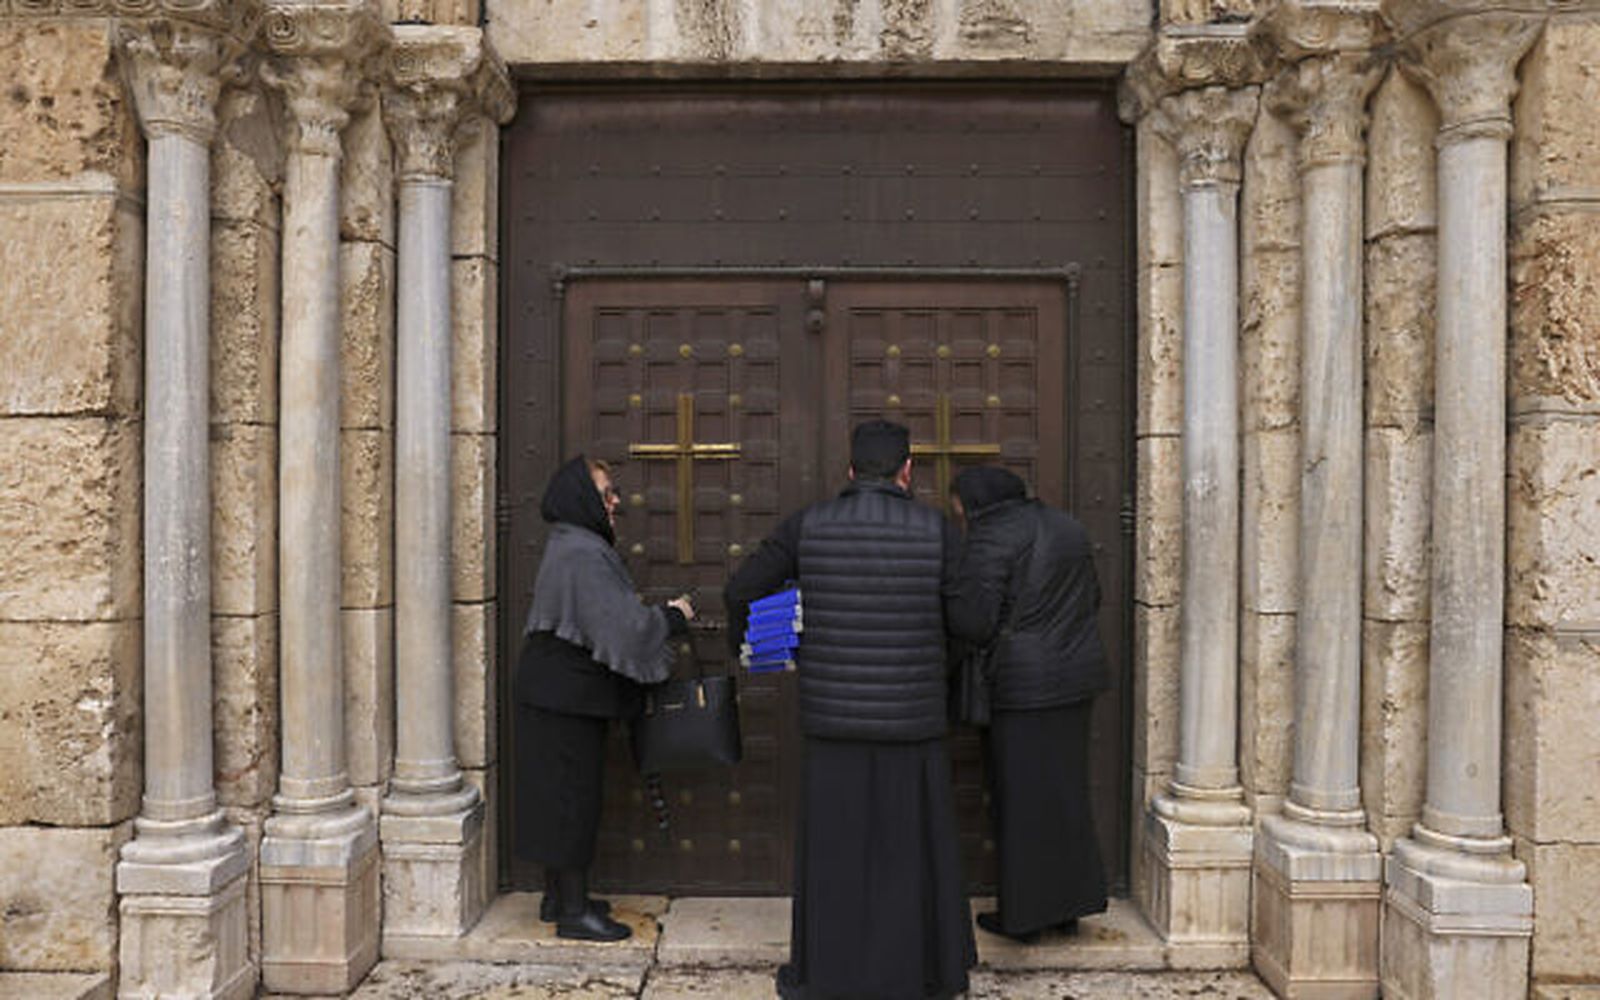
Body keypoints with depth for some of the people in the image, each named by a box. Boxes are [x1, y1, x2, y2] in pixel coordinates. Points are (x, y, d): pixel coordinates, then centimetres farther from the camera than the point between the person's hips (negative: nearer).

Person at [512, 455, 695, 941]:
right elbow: (622, 625, -22)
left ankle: (559, 897, 27)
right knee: (572, 796, -2)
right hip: (565, 698, -10)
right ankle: (573, 912, 8)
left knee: (560, 796, 16)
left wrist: (657, 617, 11)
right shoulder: (581, 556, -20)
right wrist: (672, 618, -7)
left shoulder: (573, 547, 13)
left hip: (560, 695, 10)